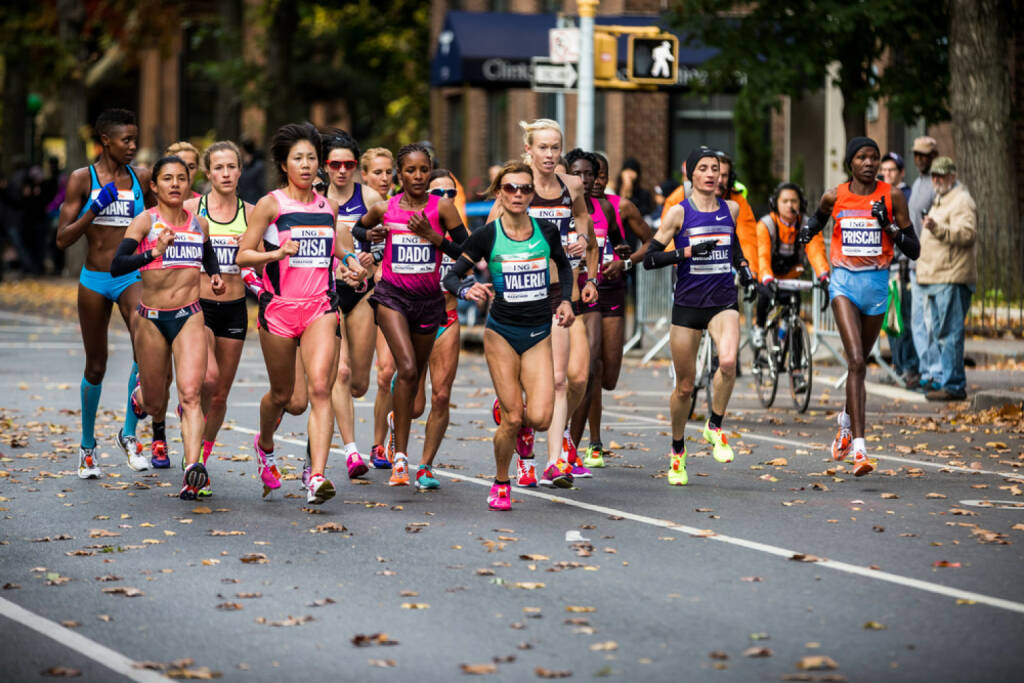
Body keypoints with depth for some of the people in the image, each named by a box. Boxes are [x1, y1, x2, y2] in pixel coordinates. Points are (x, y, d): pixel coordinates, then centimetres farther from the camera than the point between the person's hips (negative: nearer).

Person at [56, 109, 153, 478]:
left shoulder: (141, 179, 5)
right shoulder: (82, 179, -2)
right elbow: (63, 238, -7)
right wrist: (95, 209, -18)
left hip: (132, 278, 1)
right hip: (94, 281, -1)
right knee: (96, 367, 8)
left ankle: (129, 432, -11)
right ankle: (87, 445, 27)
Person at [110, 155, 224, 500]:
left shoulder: (199, 224, 7)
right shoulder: (144, 222, -5)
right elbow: (116, 266, -17)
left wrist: (215, 277, 9)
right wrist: (153, 253, -31)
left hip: (189, 317, 1)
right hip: (152, 319, -1)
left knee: (190, 394, -18)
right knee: (155, 406, 11)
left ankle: (193, 469, -28)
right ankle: (141, 392, 49)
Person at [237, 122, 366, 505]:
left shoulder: (328, 207, 11)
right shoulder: (270, 205, -2)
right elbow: (243, 256, -3)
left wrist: (350, 260, 9)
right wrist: (277, 253, -20)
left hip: (320, 307, 2)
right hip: (278, 306, -2)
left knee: (320, 388, -16)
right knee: (282, 393, 10)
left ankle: (317, 477, -22)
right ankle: (265, 445, 44)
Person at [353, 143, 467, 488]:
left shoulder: (441, 208, -5)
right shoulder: (383, 208, -1)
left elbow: (466, 251, -6)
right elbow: (356, 228, 19)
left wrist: (431, 236, -17)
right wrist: (370, 235, -2)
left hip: (429, 300, 2)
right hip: (392, 295, -2)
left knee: (414, 375, 17)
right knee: (407, 369, -20)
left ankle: (399, 415, 52)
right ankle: (400, 458, -18)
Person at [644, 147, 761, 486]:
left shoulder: (731, 209, 8)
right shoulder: (679, 213, -3)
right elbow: (650, 258, -5)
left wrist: (742, 265, 10)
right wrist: (688, 252, -16)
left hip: (723, 302, 2)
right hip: (687, 303, -2)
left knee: (729, 361, -28)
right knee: (685, 386, 5)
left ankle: (715, 427, -5)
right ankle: (677, 451, 27)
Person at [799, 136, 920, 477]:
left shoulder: (892, 196, -1)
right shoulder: (834, 196, 1)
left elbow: (914, 250, -1)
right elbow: (818, 218, 26)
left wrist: (889, 225, -15)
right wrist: (808, 229, 6)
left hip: (877, 283, 1)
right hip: (844, 282, -1)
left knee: (860, 362, 15)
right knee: (856, 361, -17)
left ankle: (846, 421, 45)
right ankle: (859, 448, -23)